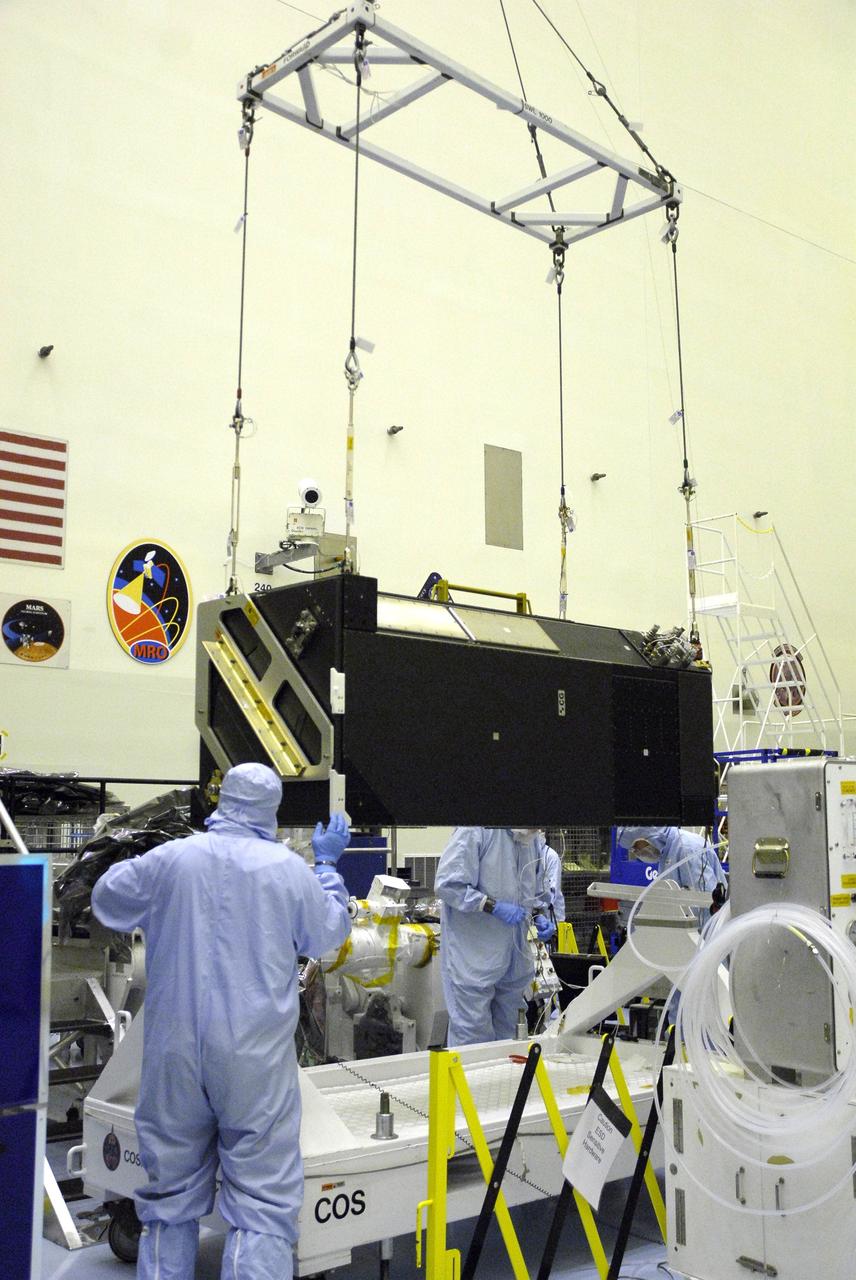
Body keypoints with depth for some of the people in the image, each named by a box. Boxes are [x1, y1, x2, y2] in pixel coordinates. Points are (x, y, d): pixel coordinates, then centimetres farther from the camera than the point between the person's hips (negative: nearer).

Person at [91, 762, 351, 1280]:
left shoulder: (170, 858, -3)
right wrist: (328, 865, 25)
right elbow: (330, 933, 13)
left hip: (175, 1052, 2)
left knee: (170, 1195, 15)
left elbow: (108, 902, 14)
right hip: (256, 1059, -2)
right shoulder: (290, 869, -5)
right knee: (263, 1199, 2)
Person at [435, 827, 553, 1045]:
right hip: (474, 959, -7)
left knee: (507, 1033, 16)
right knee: (473, 1035, -1)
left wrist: (540, 916, 3)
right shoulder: (476, 831, -16)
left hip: (514, 961, 8)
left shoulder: (530, 840, 10)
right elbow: (447, 885, -20)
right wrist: (495, 907, -22)